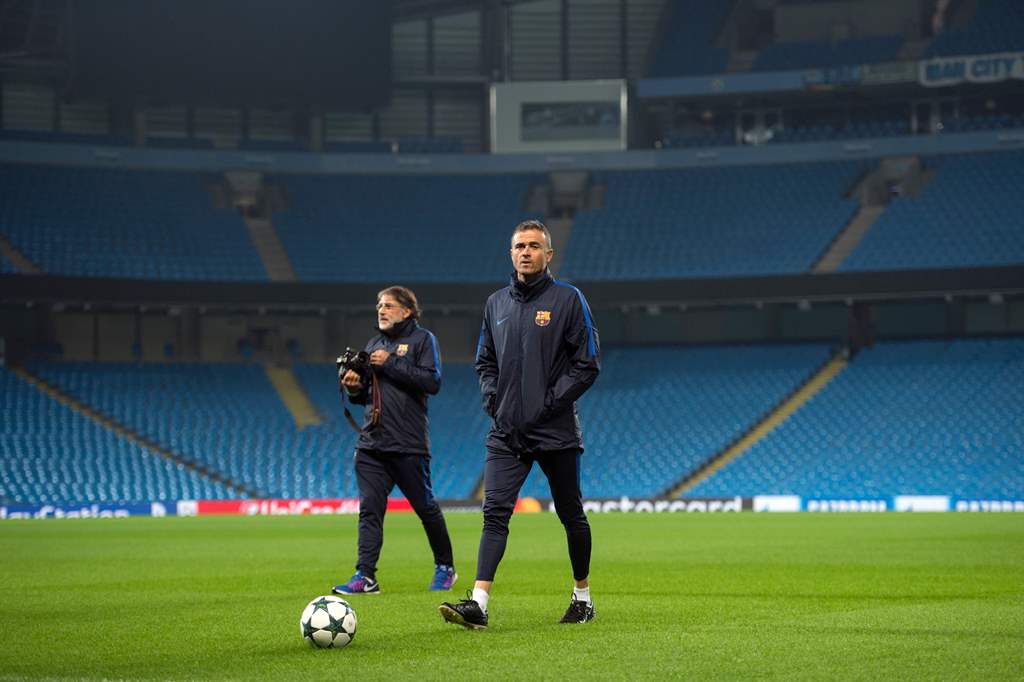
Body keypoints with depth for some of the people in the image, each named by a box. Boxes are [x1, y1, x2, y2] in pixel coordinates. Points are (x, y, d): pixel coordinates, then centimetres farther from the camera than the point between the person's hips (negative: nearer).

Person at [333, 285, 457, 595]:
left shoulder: (422, 339, 0)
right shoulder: (374, 344, 18)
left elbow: (433, 382, -14)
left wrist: (391, 364, -15)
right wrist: (353, 387, 0)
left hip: (409, 443, -5)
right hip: (371, 442, 5)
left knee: (425, 506, 4)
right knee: (369, 509, -4)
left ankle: (445, 567, 21)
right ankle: (365, 576, -6)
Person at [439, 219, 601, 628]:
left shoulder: (568, 299, -3)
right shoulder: (496, 303, 11)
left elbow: (588, 363, -6)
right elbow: (484, 362, 21)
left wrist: (551, 403, -12)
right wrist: (493, 401, 5)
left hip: (556, 433, -3)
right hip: (506, 432, 3)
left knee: (571, 516, 9)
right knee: (495, 513, -9)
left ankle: (583, 597, 25)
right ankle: (478, 603, -17)